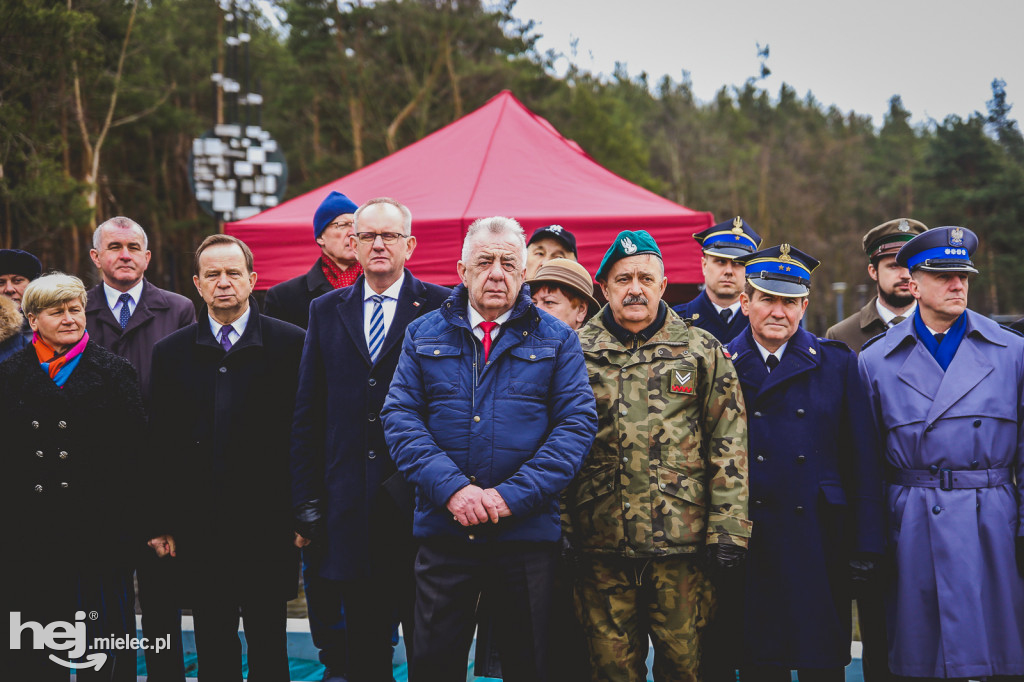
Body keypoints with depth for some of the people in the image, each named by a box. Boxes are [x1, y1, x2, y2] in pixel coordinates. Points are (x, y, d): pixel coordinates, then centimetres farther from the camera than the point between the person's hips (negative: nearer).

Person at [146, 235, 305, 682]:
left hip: (266, 525, -2)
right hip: (198, 529, 2)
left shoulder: (290, 344, 0)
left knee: (268, 645, 6)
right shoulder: (170, 352, 8)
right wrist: (159, 523, 3)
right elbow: (159, 443, 7)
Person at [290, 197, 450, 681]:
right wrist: (306, 499, 4)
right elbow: (307, 414, 10)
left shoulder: (441, 308, 0)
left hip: (420, 498, -3)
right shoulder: (326, 311, 11)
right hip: (350, 509, 3)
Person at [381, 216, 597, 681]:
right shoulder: (423, 336, 9)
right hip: (442, 532, 1)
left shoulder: (556, 341, 5)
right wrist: (451, 488, -15)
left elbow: (578, 423, -4)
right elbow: (400, 417, 0)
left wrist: (514, 494, -15)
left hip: (527, 531, 0)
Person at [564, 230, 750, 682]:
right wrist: (558, 529, 1)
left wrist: (728, 528, -4)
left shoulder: (702, 351, 7)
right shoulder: (577, 352, 8)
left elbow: (728, 444, 3)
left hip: (681, 541, 0)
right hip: (601, 543, 1)